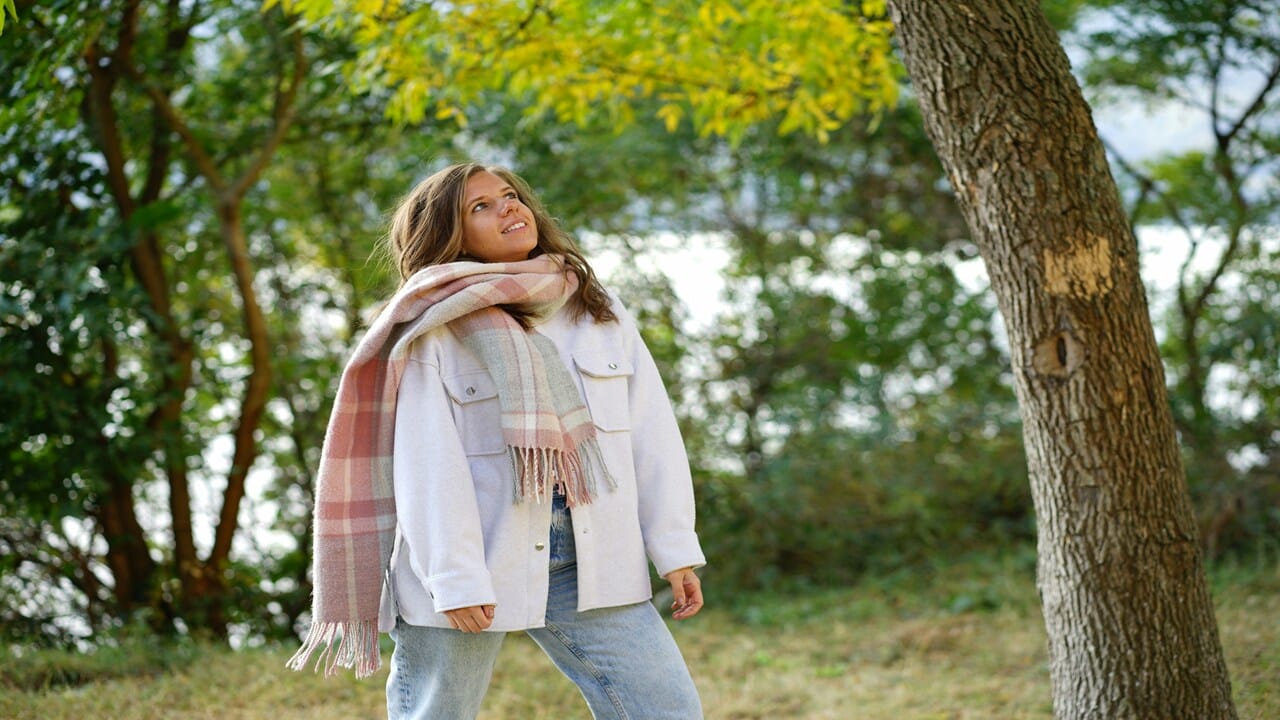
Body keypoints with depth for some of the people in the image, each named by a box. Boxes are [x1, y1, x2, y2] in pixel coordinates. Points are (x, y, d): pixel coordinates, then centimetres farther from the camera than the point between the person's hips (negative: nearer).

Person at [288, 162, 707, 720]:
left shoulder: (601, 314, 11)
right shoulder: (437, 333, -3)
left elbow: (652, 433, 8)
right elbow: (427, 465, -10)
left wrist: (675, 548, 2)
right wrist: (455, 578, -18)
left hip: (590, 562, 4)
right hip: (476, 567, -4)